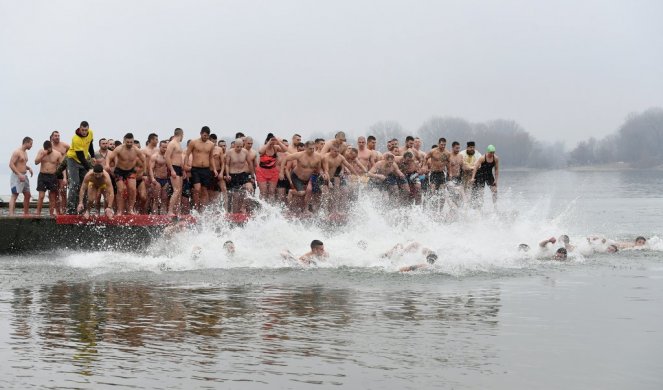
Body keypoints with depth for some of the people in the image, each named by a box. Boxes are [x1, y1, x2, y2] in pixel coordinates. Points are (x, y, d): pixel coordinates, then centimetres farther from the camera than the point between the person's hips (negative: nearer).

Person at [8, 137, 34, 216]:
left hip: (24, 176, 9)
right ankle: (11, 214, -19)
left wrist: (28, 168, 9)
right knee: (14, 195, -13)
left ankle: (26, 213, 25)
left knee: (27, 195, 13)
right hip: (16, 176, -9)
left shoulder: (25, 152, 16)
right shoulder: (17, 152, -13)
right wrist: (19, 174, -25)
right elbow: (11, 164, -19)